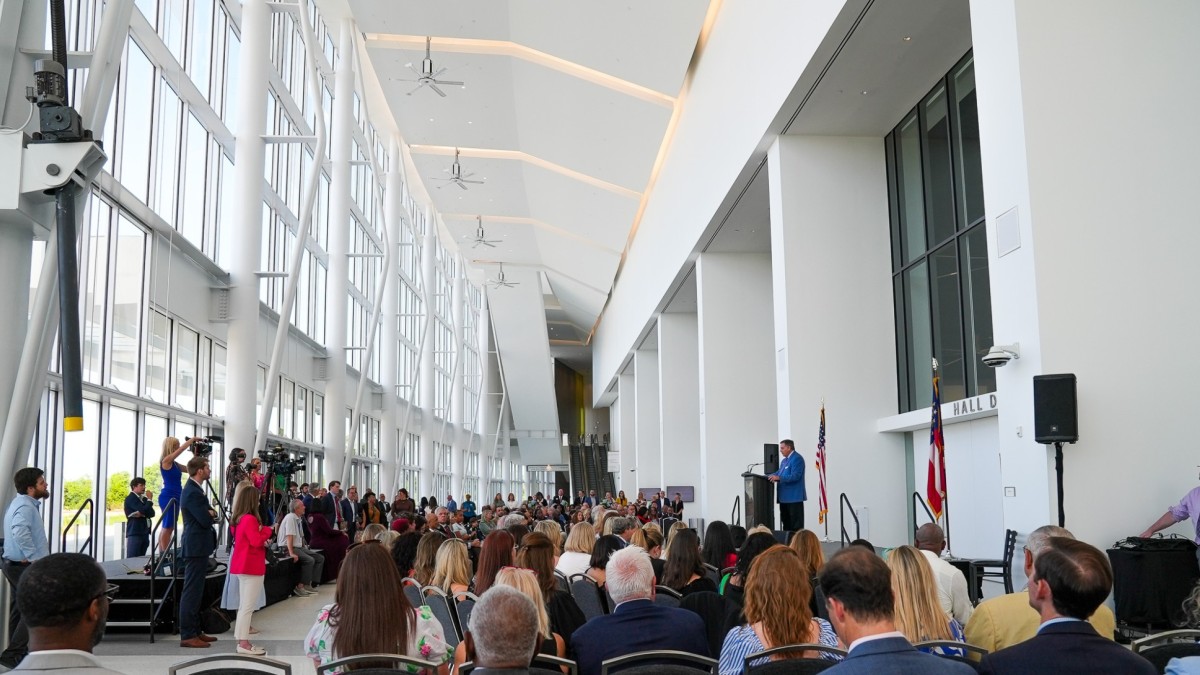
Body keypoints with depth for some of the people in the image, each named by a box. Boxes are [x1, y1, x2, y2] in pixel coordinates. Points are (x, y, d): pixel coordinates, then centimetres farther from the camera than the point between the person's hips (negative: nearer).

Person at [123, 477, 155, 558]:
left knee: (140, 559, 5)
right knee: (132, 559, -11)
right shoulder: (130, 498, -6)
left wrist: (141, 514, -11)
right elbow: (144, 510, -18)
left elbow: (152, 513, 7)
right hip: (134, 533, -7)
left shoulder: (143, 499, 19)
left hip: (144, 532, 8)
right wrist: (149, 499, -3)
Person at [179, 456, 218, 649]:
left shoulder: (193, 489, 15)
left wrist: (209, 513, -2)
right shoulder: (193, 492, -18)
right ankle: (187, 635, -5)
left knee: (196, 592, 15)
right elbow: (206, 520, -22)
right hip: (196, 548, -11)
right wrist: (212, 513, -2)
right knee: (191, 592, -8)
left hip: (198, 548, 11)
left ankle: (195, 631, 22)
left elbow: (207, 516, 19)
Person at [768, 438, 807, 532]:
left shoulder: (797, 459, -13)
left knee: (796, 525, -6)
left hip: (794, 497, -10)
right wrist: (771, 476, 3)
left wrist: (779, 478, -28)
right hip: (784, 497, 10)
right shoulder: (784, 460, 18)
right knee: (786, 523, 15)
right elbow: (779, 473, 20)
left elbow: (795, 476, -22)